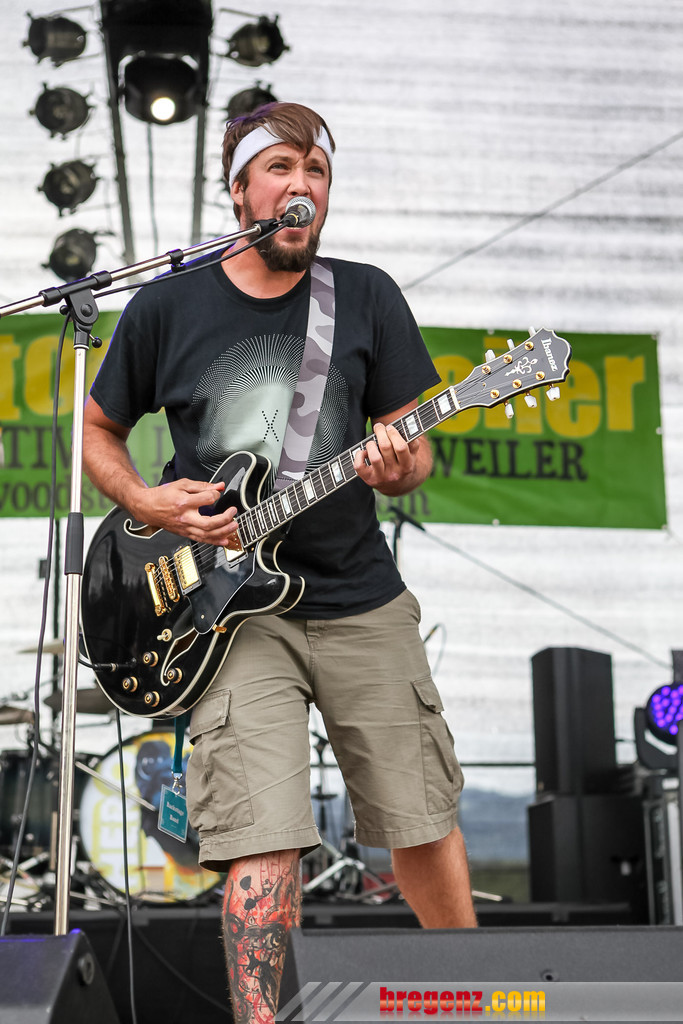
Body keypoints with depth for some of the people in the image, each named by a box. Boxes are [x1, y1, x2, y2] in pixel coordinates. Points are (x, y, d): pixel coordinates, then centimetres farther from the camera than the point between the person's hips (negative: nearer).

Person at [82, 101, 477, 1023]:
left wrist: (398, 469, -18)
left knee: (424, 827, 9)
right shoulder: (166, 306, 2)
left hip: (363, 603, 2)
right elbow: (98, 431, 13)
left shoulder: (367, 297, 4)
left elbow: (415, 445, 6)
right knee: (263, 846, -12)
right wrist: (148, 504, -6)